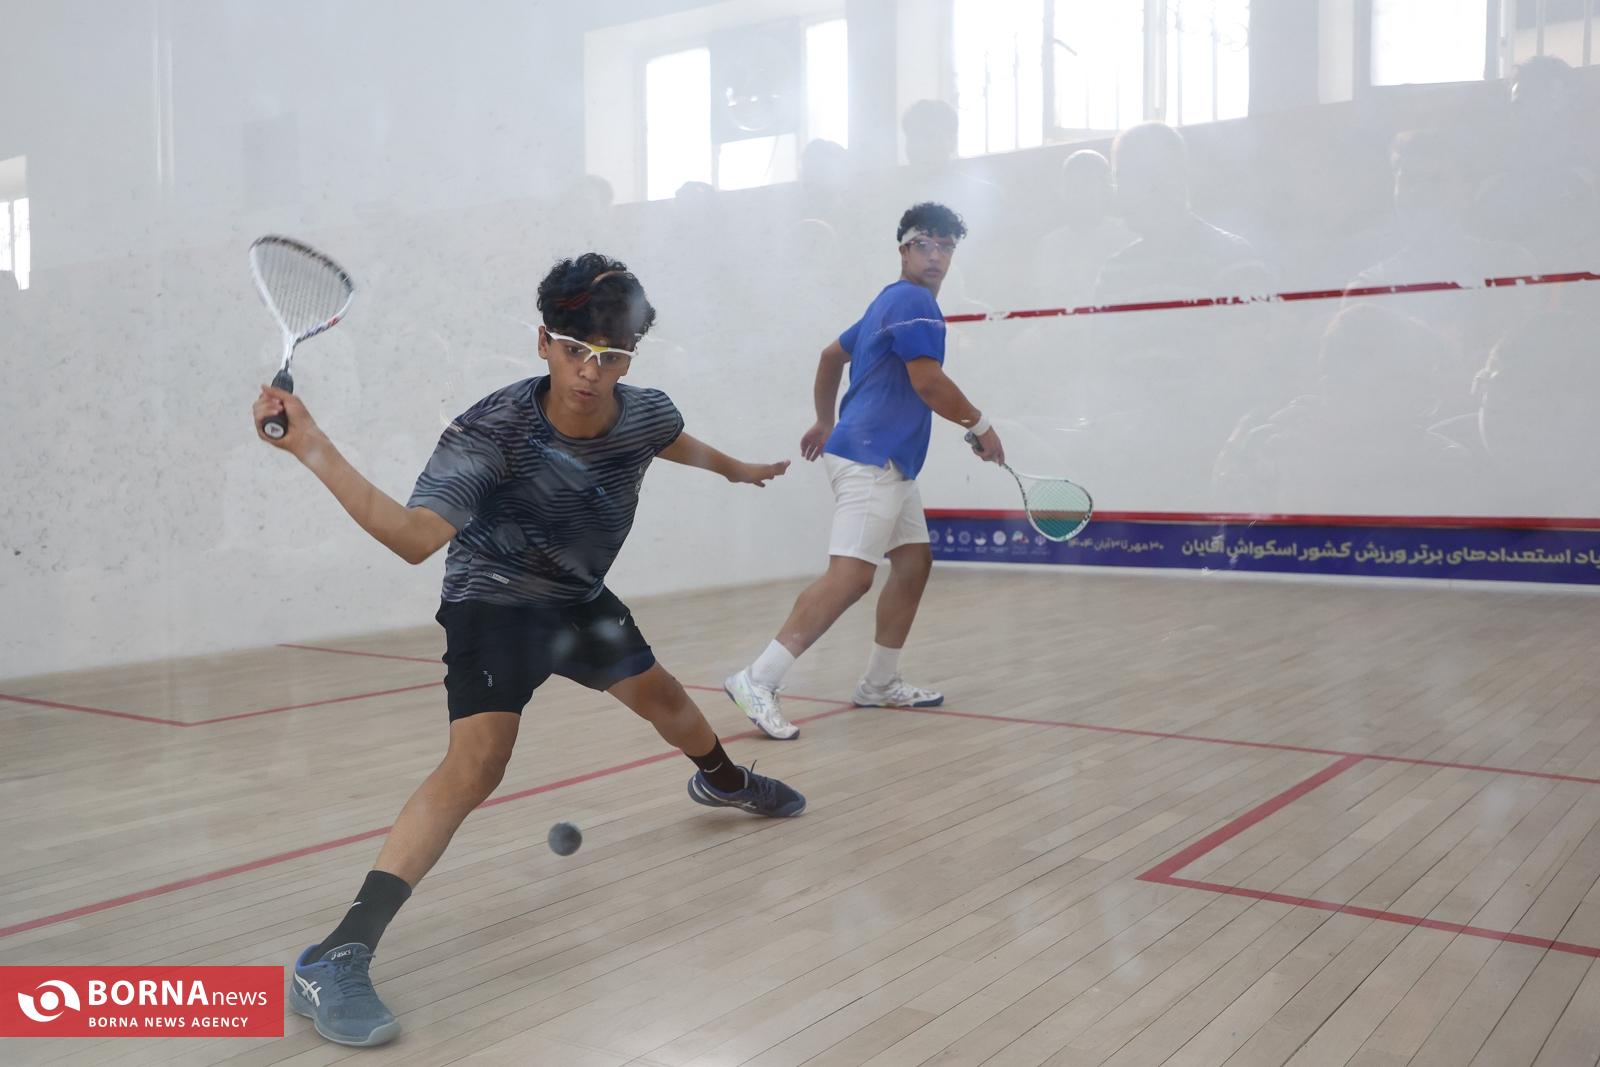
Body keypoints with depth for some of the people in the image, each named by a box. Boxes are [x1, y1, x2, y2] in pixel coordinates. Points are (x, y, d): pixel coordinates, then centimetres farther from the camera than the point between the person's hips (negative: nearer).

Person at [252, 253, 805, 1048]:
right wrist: (311, 447, -55)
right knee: (478, 758, -27)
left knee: (659, 694, 24)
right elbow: (415, 537, -45)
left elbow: (674, 442, 9)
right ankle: (335, 960, -28)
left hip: (578, 597, 6)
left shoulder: (644, 413, -18)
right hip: (494, 602, -6)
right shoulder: (490, 432, -33)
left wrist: (735, 469, 29)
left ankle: (723, 781, 61)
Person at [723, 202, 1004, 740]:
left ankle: (880, 683, 19)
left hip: (887, 462, 11)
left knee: (914, 562, 13)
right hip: (870, 459, -11)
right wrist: (981, 425, -6)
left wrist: (825, 422, 37)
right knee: (850, 575, -20)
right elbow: (928, 382, -19)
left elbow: (832, 354, 31)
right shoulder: (915, 301, -9)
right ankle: (759, 680, -24)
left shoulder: (890, 303, 22)